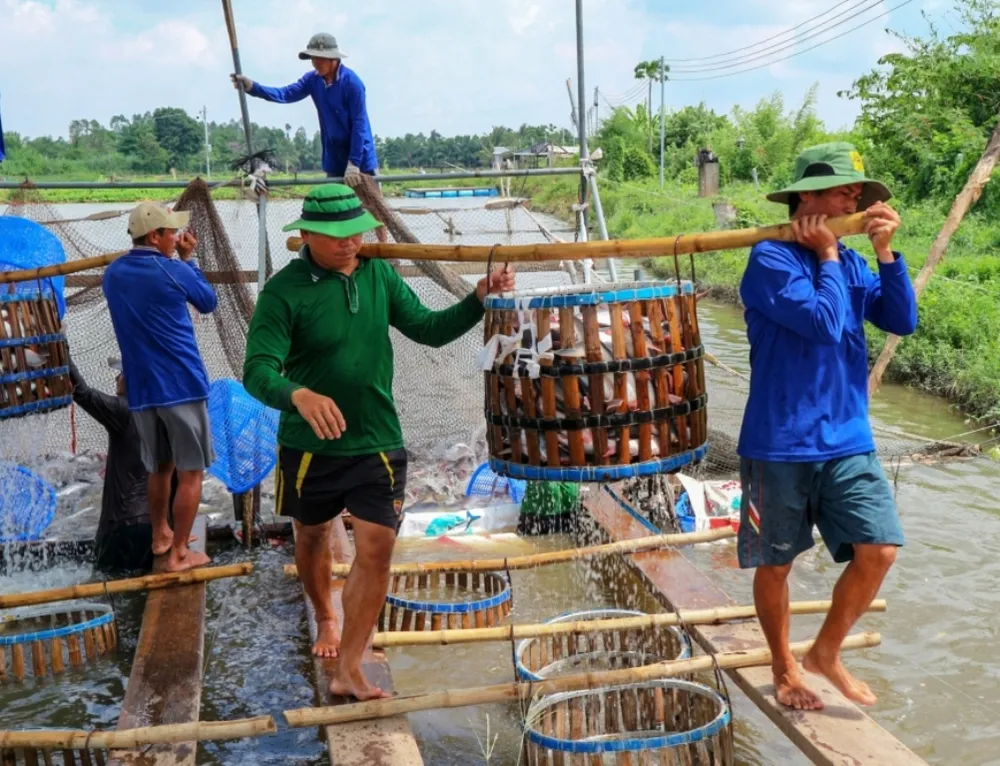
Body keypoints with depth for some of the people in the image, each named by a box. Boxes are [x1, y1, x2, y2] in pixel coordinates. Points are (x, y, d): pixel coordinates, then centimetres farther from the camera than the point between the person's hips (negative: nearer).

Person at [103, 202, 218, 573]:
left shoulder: (113, 275, 7)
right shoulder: (173, 272, -12)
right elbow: (209, 302, 6)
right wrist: (187, 258, 12)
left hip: (141, 390, 6)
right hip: (182, 386, -6)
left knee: (159, 467, 22)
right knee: (191, 472, 3)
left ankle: (160, 535, 35)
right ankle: (179, 553, 5)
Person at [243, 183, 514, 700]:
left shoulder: (378, 275, -1)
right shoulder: (284, 292, -16)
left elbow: (427, 329, 4)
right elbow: (257, 370, -24)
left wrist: (479, 299, -10)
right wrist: (299, 395, -45)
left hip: (377, 445, 2)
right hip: (309, 448, -2)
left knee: (376, 551, -6)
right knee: (313, 537, 21)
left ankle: (348, 671, 5)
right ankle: (326, 619, 50)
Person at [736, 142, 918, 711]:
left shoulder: (852, 264, 8)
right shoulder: (771, 260, -13)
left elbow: (903, 321, 0)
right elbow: (824, 324, -22)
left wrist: (885, 251, -8)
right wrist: (826, 256, -11)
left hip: (848, 443, 5)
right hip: (781, 446, -5)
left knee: (880, 548, -6)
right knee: (777, 563, 9)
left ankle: (827, 653, 18)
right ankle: (785, 668, 32)